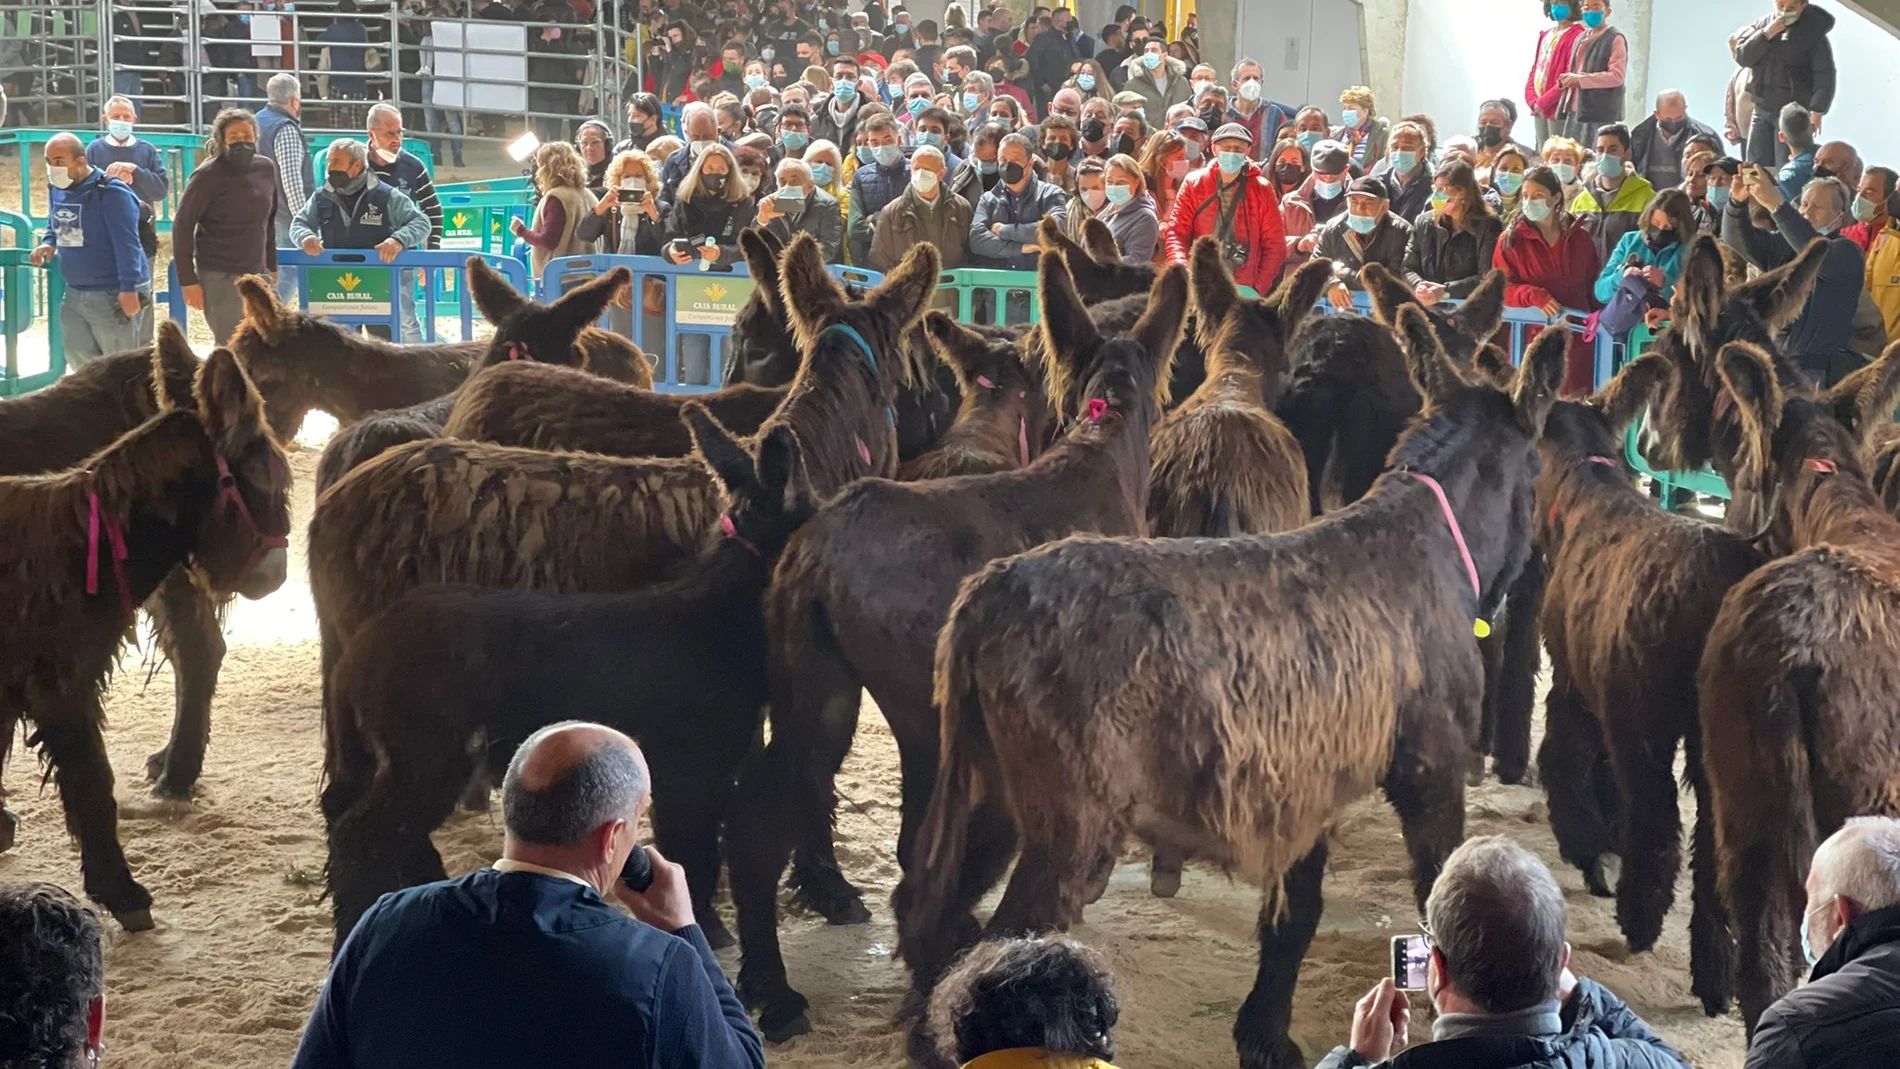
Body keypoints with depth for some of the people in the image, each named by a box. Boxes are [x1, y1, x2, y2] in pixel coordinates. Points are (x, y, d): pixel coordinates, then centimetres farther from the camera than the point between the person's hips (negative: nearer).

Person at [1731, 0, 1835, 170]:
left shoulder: (1813, 33, -6)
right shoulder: (1761, 24, 8)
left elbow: (1824, 76, -11)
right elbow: (1742, 57, 0)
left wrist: (1817, 111, -21)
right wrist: (1766, 34, -13)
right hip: (1762, 111, 5)